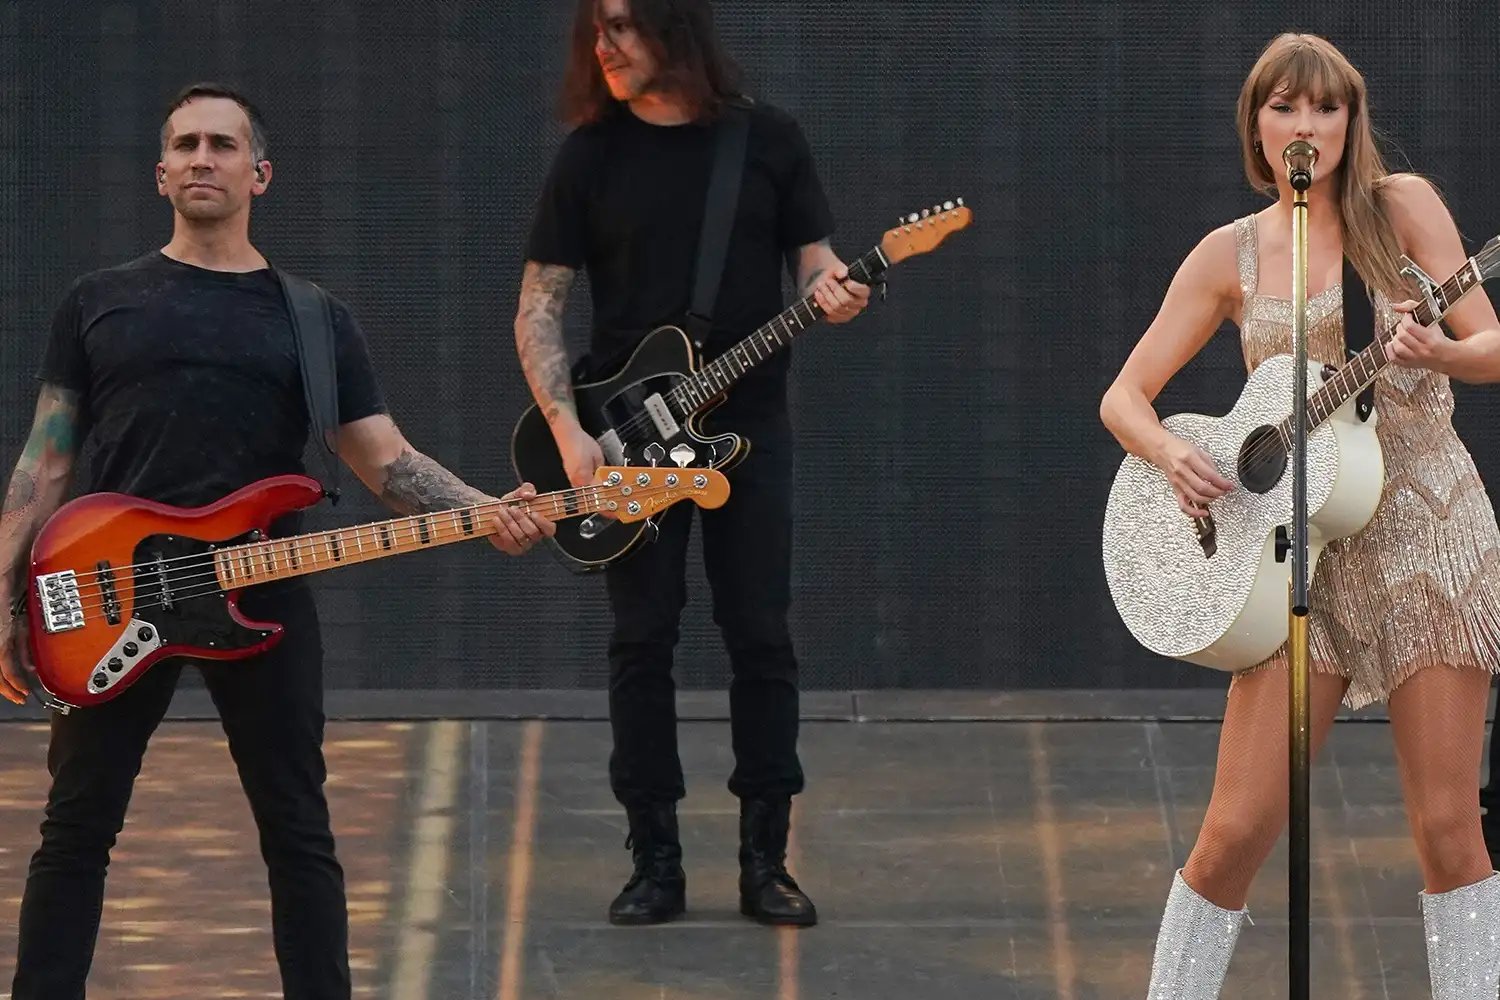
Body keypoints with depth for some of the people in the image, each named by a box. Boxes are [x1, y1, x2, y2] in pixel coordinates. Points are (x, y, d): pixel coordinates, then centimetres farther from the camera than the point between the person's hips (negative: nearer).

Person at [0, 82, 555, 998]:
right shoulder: (99, 303, 10)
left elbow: (386, 460, 4)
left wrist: (489, 514, -14)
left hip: (263, 597, 0)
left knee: (298, 833, 3)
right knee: (77, 829, 2)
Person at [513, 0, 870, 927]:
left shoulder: (768, 139, 2)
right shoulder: (592, 153, 1)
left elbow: (816, 260, 6)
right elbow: (539, 309, 1)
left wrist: (833, 292, -19)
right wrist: (568, 431, -12)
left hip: (749, 428, 0)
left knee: (762, 639, 0)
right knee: (643, 641, 0)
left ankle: (766, 859, 7)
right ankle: (656, 863, 7)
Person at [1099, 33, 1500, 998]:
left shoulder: (1401, 205, 1)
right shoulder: (1231, 254, 6)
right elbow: (1124, 396, 6)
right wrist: (1173, 455, -16)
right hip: (1304, 547, 2)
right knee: (1237, 828, -4)